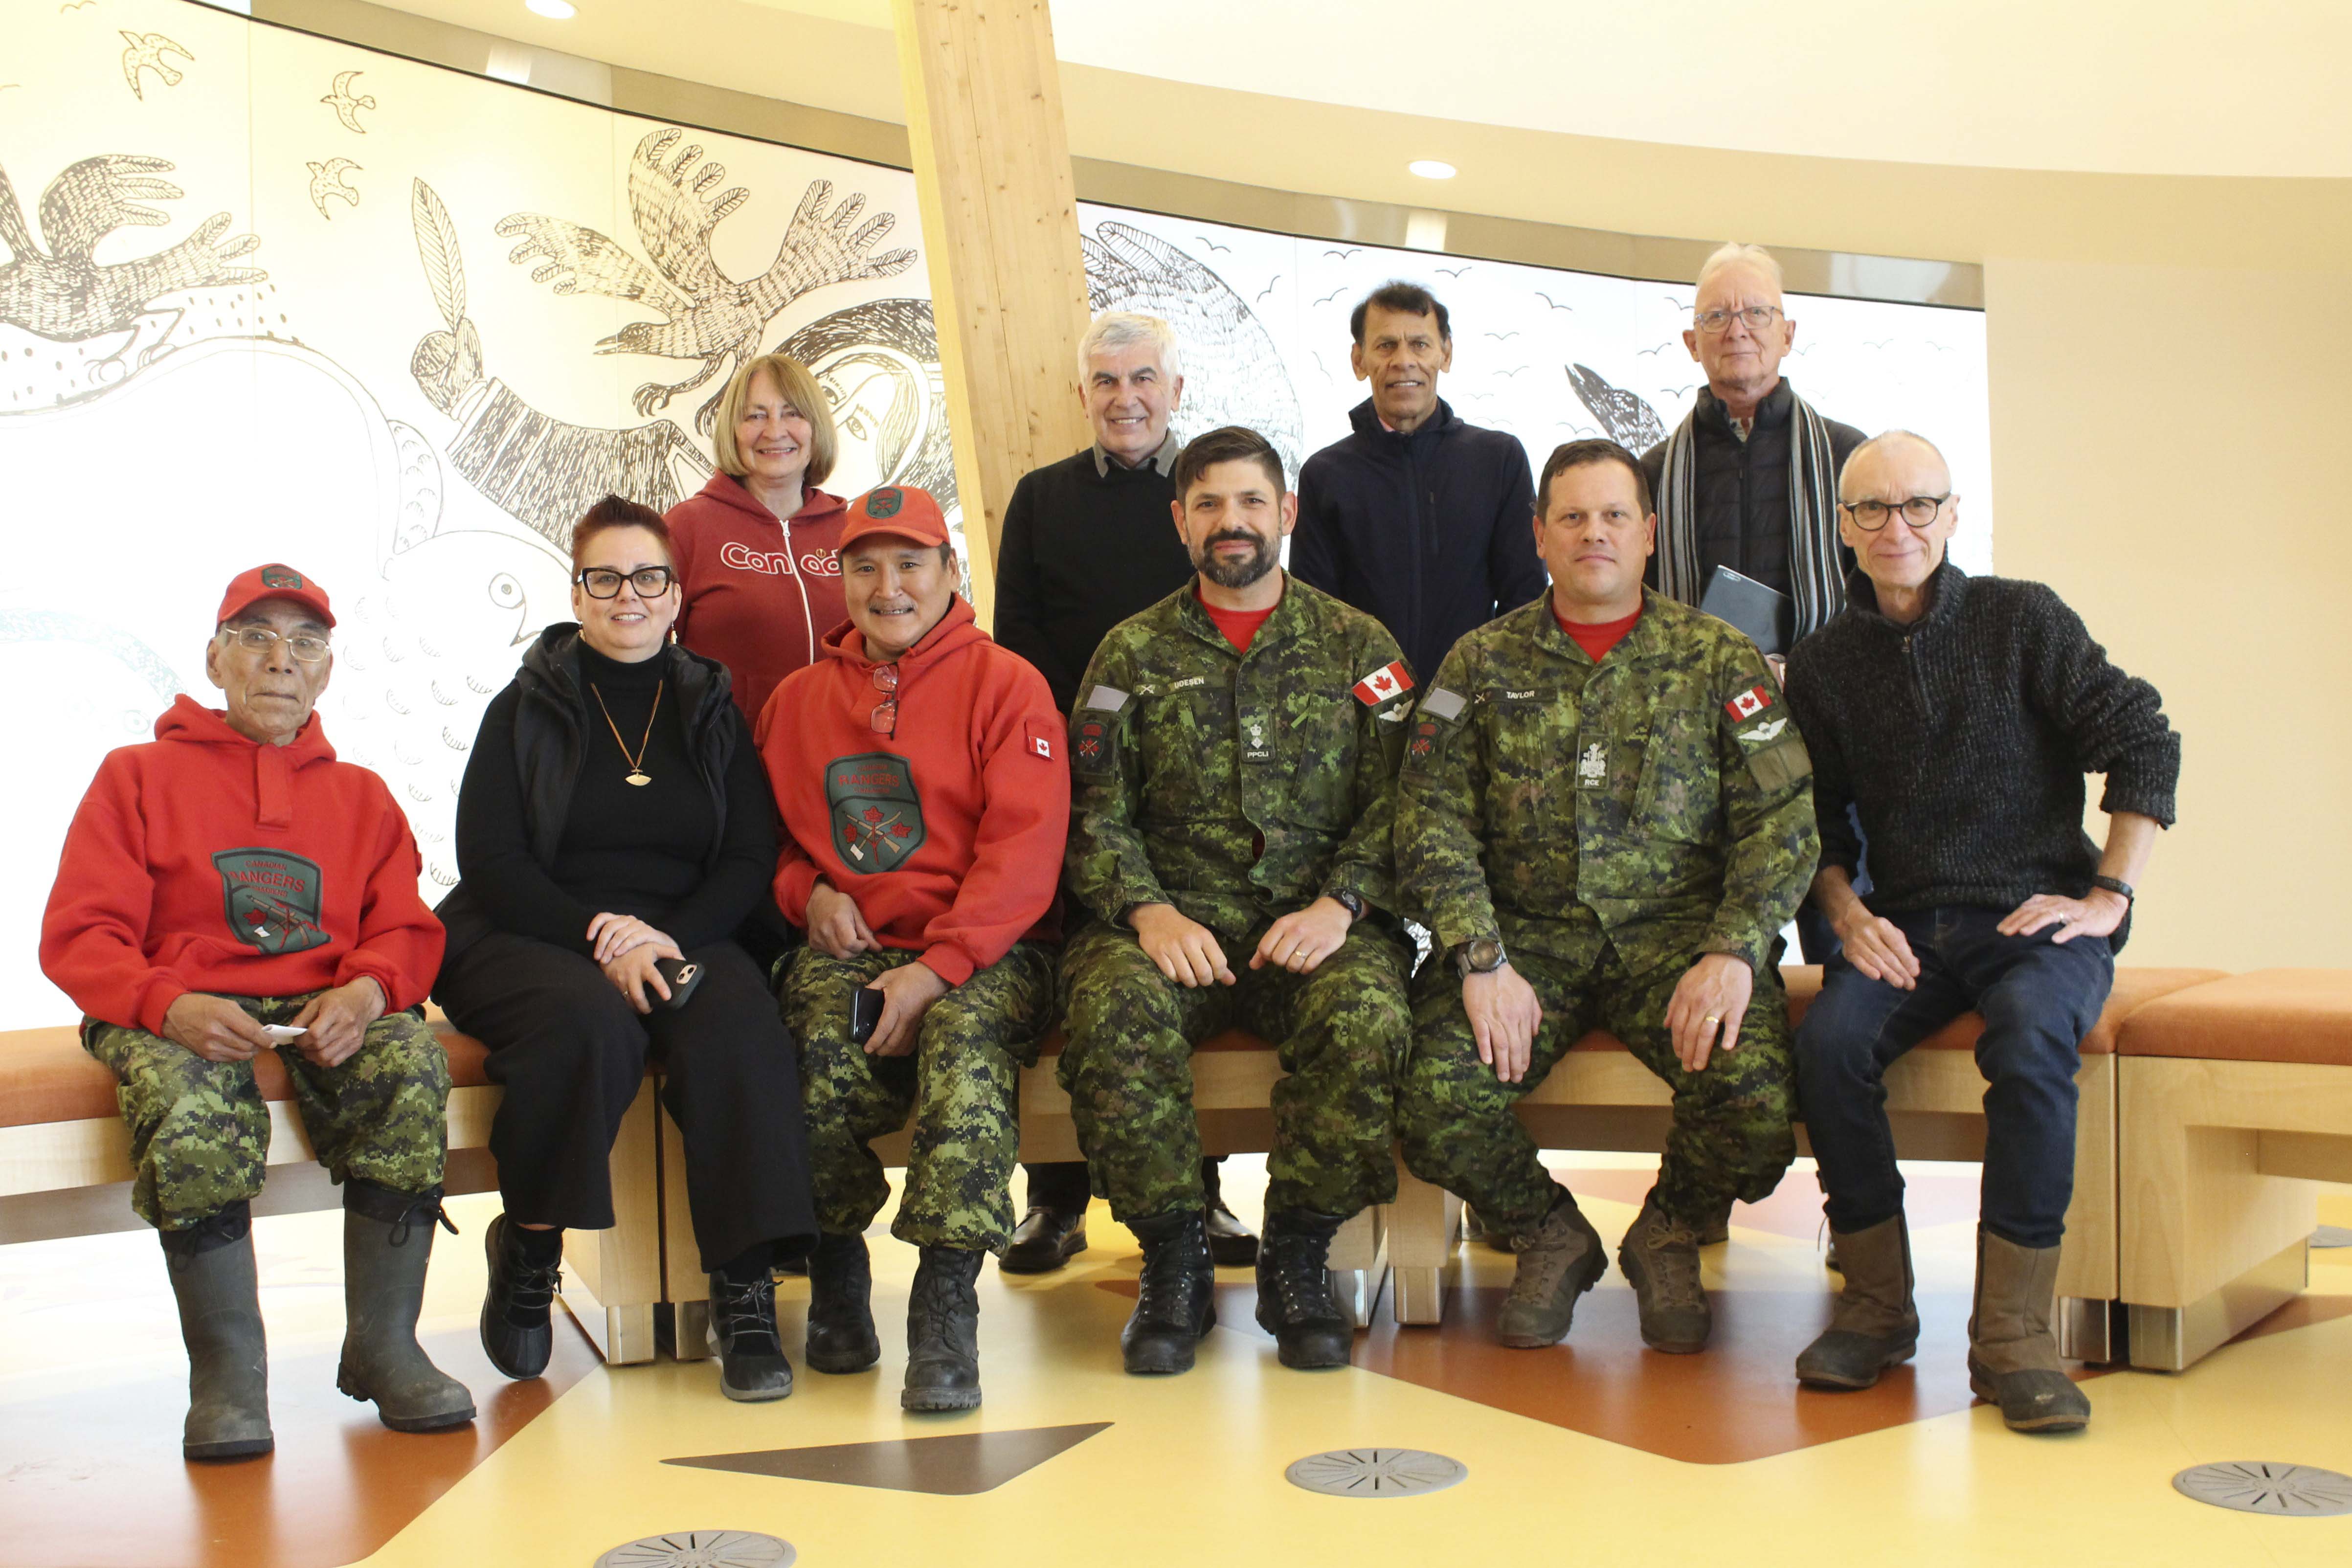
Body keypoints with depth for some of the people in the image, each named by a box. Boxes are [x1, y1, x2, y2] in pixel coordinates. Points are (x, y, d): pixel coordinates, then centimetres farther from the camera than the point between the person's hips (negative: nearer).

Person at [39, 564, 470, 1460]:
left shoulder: (360, 796, 22)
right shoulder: (139, 777, 14)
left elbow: (405, 932, 11)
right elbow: (77, 938, 2)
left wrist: (367, 992, -15)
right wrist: (168, 1008, -19)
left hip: (322, 1012, 2)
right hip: (176, 1016, -2)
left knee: (412, 1063, -31)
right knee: (192, 1106, -37)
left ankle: (383, 1346, -17)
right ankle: (226, 1369, -19)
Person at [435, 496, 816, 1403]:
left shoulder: (712, 710, 16)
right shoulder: (527, 708, 9)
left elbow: (750, 860, 7)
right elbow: (488, 860, -2)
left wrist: (670, 935, -13)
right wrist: (601, 939, -17)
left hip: (681, 938, 2)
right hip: (531, 939, -1)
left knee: (738, 1024, -32)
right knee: (592, 1025, -36)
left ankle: (745, 1291, -31)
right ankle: (527, 1255, -13)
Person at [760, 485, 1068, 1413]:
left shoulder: (1005, 685, 3)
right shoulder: (799, 699, 18)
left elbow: (1024, 850, -6)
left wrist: (936, 970, -16)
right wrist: (807, 892, 2)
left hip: (981, 952, -3)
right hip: (847, 948, 3)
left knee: (965, 1042, -36)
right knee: (815, 1064, -29)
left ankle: (946, 1307, -30)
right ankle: (836, 1270, -4)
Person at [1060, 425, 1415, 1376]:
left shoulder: (1358, 647, 12)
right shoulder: (1132, 654, 13)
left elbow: (1394, 804, 5)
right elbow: (1094, 816, 6)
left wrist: (1340, 906, -13)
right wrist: (1148, 912, -13)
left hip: (1319, 924, 0)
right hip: (1173, 919, 0)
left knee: (1366, 1017, -33)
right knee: (1114, 1013, -33)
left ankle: (1295, 1257, -11)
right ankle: (1174, 1262, -13)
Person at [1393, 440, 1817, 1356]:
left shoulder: (1720, 659, 8)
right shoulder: (1482, 664, 9)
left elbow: (1781, 822, 1)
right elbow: (1432, 824, 1)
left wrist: (1732, 950, -15)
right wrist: (1481, 961, -13)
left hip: (1678, 930, 0)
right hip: (1525, 934, 1)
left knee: (1758, 1099, -28)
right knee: (1433, 1098, -26)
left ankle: (1668, 1238, 8)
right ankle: (1551, 1239, 8)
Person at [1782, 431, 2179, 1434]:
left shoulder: (2022, 619, 1)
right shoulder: (1823, 664, 10)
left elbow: (2145, 746, -1)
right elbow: (1817, 822, 16)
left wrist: (2109, 897, -8)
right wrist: (1848, 914, -2)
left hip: (2040, 915, -2)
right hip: (1909, 926, 3)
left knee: (2030, 1040, -34)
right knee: (1829, 1041, -27)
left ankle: (2013, 1333, -27)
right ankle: (1878, 1305, -13)